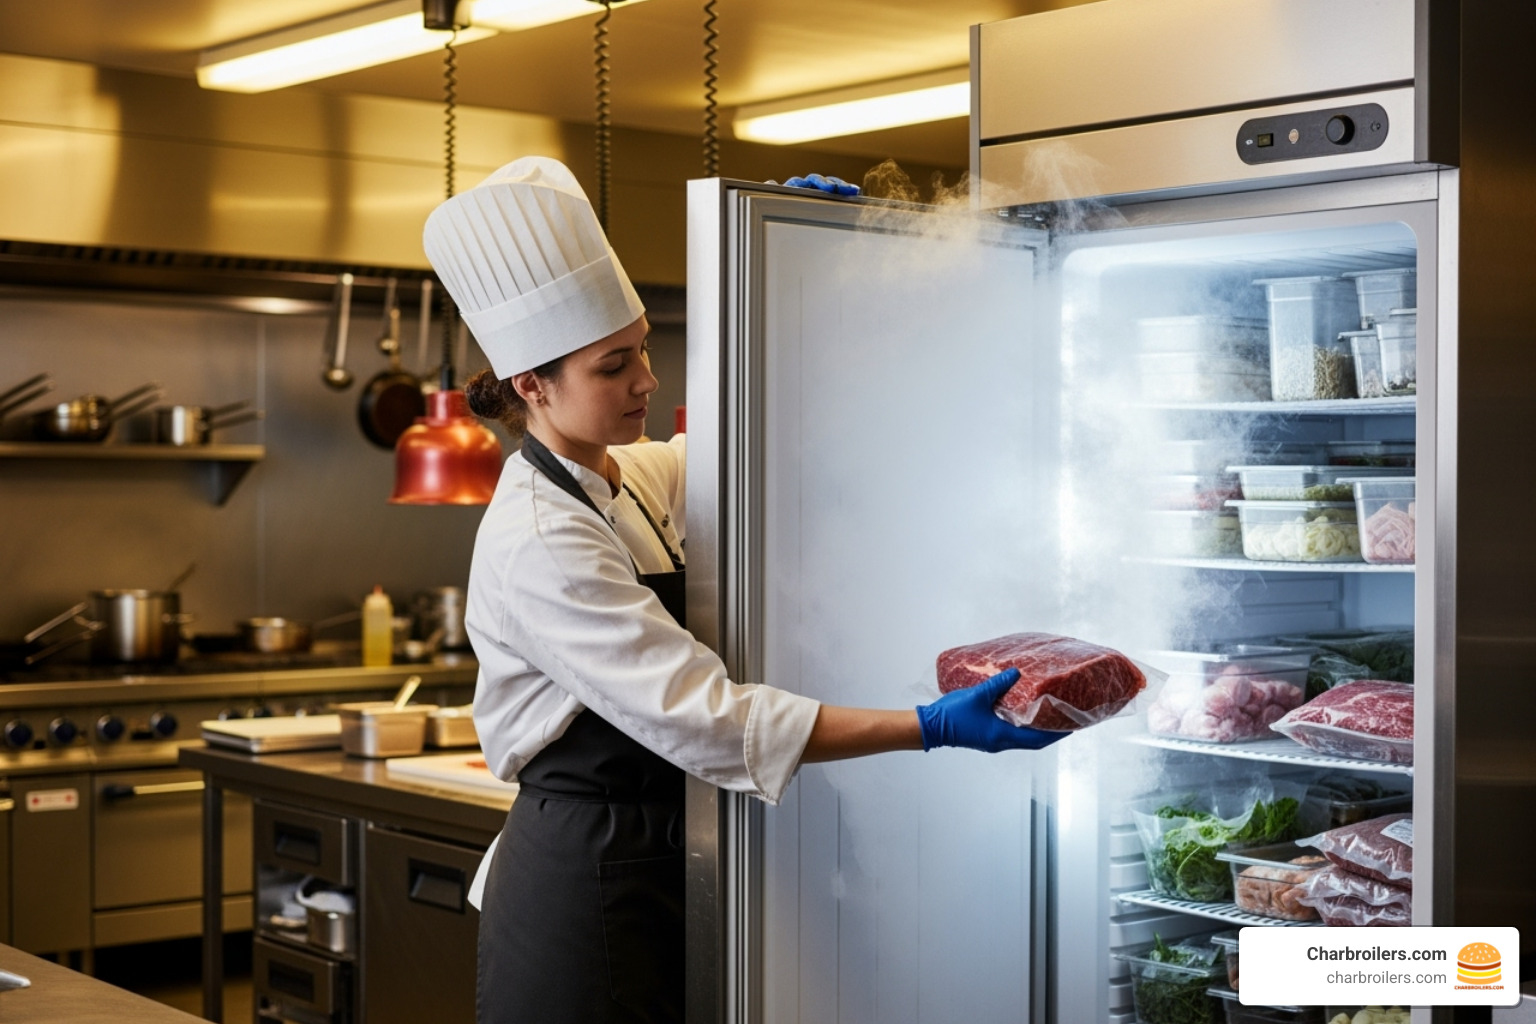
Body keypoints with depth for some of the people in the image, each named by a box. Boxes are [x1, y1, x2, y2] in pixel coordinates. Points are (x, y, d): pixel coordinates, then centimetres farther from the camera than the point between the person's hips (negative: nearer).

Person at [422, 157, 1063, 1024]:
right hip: (582, 884, -8)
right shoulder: (540, 544, -21)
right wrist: (933, 728, -28)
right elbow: (698, 715, -26)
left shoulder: (633, 480, 5)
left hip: (650, 875, 8)